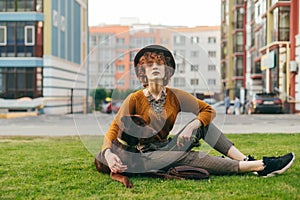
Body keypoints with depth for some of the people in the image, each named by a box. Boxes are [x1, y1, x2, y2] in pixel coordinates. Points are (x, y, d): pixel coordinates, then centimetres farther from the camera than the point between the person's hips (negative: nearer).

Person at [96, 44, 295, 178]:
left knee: (201, 122, -9)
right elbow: (114, 129, -14)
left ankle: (245, 160, -18)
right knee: (191, 157, -30)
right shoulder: (135, 99, -8)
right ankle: (259, 165, -34)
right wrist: (107, 153, -35)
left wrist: (192, 126, -18)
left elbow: (209, 110, 3)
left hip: (168, 147, 5)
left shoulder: (175, 96, 2)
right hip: (148, 155, -5)